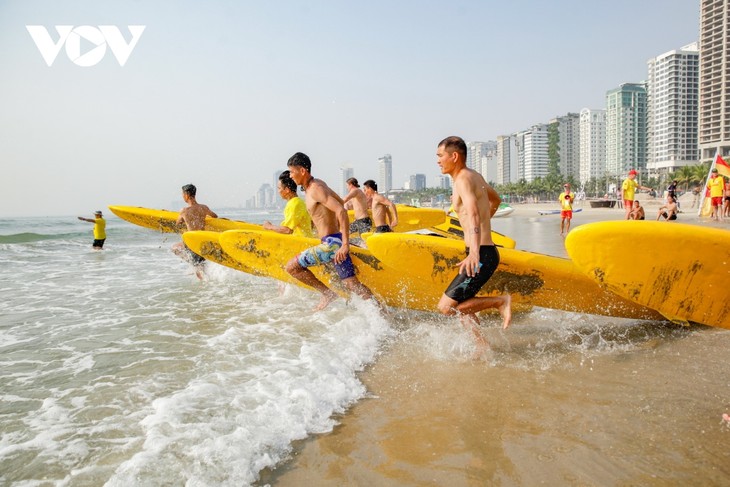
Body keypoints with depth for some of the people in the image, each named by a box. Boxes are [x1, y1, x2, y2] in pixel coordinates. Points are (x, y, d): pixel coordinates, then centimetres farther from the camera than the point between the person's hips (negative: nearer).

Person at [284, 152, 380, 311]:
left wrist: (345, 244, -29)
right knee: (351, 283, 8)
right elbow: (340, 202, 25)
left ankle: (327, 293, 1)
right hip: (334, 242, 10)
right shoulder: (318, 184, 14)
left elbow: (341, 211, -25)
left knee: (292, 266, -3)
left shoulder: (315, 189, -15)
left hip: (332, 244, -10)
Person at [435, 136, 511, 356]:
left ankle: (501, 301, -1)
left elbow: (473, 214, -33)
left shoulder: (464, 179, -16)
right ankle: (482, 346, 24)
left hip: (483, 256, -10)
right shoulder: (474, 176, 14)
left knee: (446, 307, -8)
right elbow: (495, 200, 32)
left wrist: (474, 253, -46)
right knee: (460, 304, 19)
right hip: (485, 253, 10)